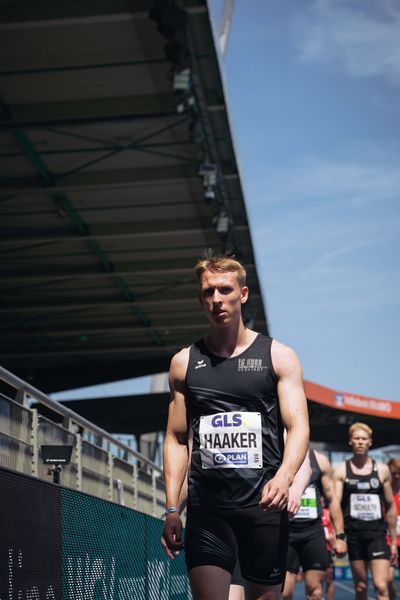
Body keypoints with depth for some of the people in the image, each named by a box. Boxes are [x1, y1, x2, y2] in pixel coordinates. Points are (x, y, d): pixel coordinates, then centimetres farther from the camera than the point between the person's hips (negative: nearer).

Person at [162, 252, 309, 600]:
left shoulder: (278, 357, 6)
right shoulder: (184, 363, 11)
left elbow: (299, 428, -2)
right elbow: (176, 440, 14)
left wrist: (283, 477, -22)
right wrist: (171, 509, 5)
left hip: (264, 503, -1)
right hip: (206, 507, 1)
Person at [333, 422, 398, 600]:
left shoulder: (382, 470, 6)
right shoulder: (341, 471, 2)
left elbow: (390, 507, 11)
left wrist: (394, 540, 10)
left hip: (377, 533, 0)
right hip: (353, 534, 0)